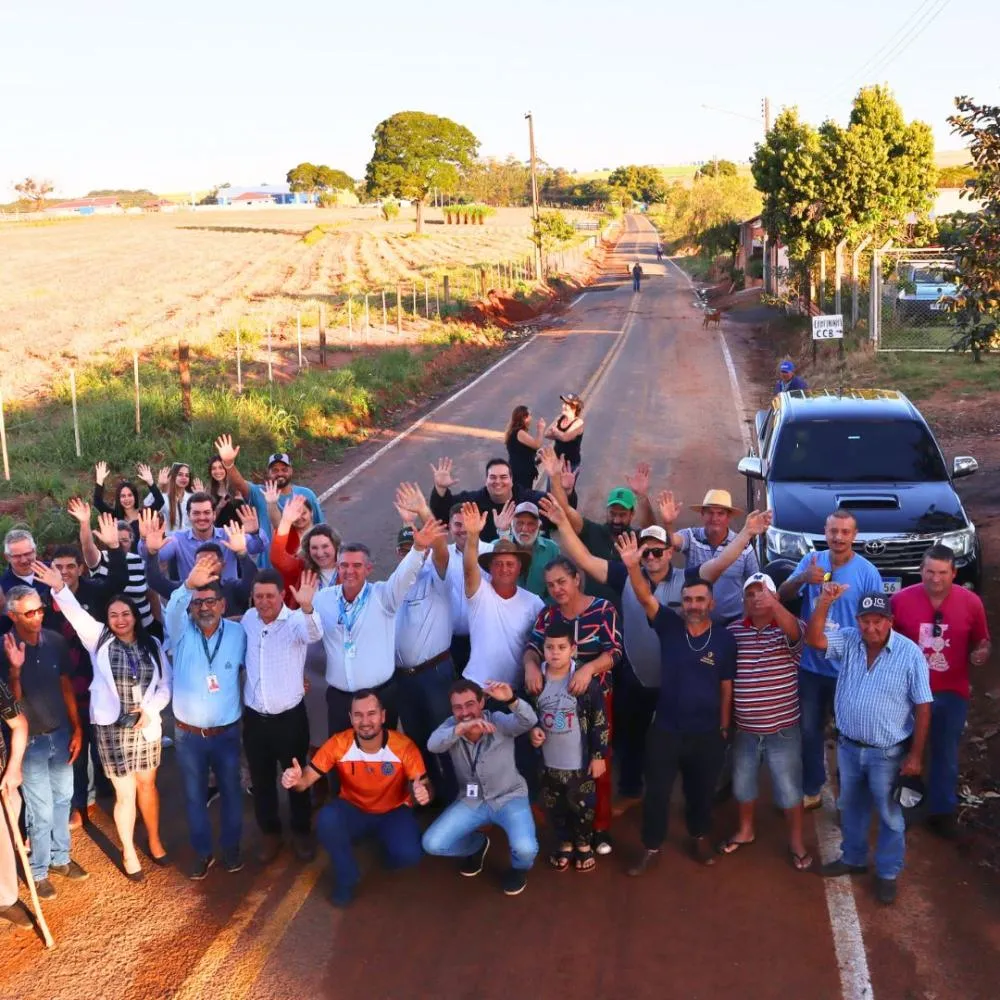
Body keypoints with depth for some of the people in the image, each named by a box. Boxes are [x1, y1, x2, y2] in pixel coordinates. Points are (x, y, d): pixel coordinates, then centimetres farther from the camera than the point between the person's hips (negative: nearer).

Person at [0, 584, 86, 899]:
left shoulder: (55, 641, -8)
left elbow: (66, 686, 3)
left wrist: (76, 728, 5)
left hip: (61, 734, 4)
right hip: (30, 740, -4)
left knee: (62, 799, 18)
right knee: (41, 811, 5)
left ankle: (60, 858, 36)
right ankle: (39, 871, 23)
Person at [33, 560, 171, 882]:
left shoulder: (152, 645, 2)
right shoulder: (99, 640, -1)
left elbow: (166, 684, 2)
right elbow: (77, 613, -17)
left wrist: (150, 708, -13)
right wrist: (59, 588, -32)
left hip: (147, 725, 2)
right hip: (112, 728, -2)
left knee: (147, 785, 15)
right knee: (124, 793, 5)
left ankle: (155, 840, 35)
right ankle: (128, 852, 24)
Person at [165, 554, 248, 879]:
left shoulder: (238, 633, -8)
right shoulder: (181, 632, -12)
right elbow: (172, 610, -34)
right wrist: (188, 585, -54)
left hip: (227, 732, 0)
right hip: (188, 734, 0)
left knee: (231, 791, 15)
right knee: (194, 795, 14)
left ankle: (231, 847, 36)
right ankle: (202, 852, 33)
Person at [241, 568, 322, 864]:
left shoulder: (295, 621, -15)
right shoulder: (248, 619, -1)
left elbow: (314, 634, -39)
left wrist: (307, 608, -58)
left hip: (290, 717, -3)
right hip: (254, 717, 4)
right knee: (261, 780, 15)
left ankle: (301, 832, 32)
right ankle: (270, 833, 33)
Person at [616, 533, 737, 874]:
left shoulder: (724, 639, -7)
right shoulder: (669, 626, -7)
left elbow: (726, 686, 0)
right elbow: (646, 598, -22)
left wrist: (724, 726, 3)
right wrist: (633, 566, -40)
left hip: (707, 732, 0)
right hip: (666, 728, 0)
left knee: (702, 790, 18)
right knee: (657, 791, 8)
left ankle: (700, 838, 42)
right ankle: (651, 846, 26)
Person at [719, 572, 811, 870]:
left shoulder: (787, 629, -12)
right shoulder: (732, 632, -2)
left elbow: (795, 631, -38)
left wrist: (774, 605, -58)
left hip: (782, 729, -3)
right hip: (745, 730, 3)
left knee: (789, 788, 9)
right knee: (742, 783, 20)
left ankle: (796, 841, 29)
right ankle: (745, 830, 43)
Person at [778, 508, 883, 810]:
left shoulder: (867, 572, -10)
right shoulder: (811, 561, -3)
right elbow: (783, 596, -14)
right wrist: (802, 578, -35)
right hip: (811, 665, 3)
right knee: (809, 730, 14)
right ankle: (810, 790, 30)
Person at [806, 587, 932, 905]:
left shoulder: (910, 653, -16)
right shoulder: (848, 640, -6)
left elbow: (923, 707, -12)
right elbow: (814, 639, -20)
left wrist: (915, 755, -12)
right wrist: (824, 603, -32)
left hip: (888, 753, -4)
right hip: (848, 746, 4)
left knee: (889, 815, 12)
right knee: (851, 807, 22)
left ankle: (887, 873, 30)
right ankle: (853, 858, 43)